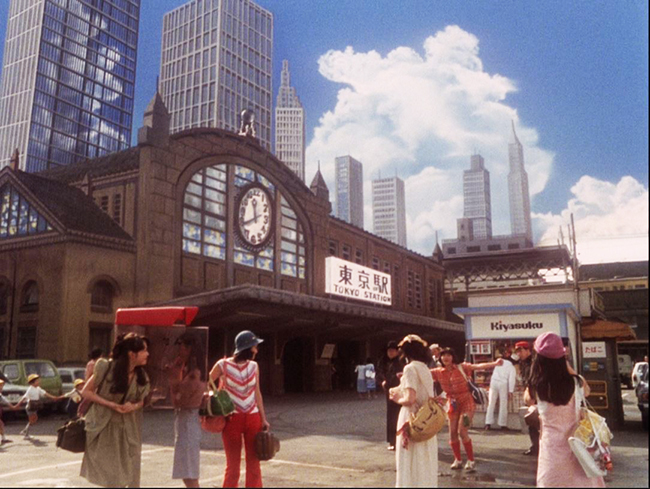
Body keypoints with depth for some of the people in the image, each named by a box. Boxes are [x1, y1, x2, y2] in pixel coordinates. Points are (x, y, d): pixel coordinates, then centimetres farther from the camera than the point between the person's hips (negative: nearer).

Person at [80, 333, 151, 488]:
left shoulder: (141, 376, -3)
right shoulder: (106, 368, -15)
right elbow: (86, 392, -9)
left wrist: (134, 406, -14)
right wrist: (110, 404, -19)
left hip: (127, 430, 3)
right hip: (103, 427, -3)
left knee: (130, 476, 2)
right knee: (107, 474, 5)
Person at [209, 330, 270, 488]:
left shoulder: (254, 366, 4)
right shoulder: (223, 365, -7)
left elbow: (257, 393, 8)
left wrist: (263, 419, 7)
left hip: (253, 418, 3)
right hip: (232, 419, -3)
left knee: (254, 463, 7)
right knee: (233, 464, 6)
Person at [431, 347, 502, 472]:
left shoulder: (462, 367, -12)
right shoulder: (439, 372, -2)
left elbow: (478, 366, -22)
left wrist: (495, 363, -34)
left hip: (466, 402, -4)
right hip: (452, 404, 4)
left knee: (462, 431, -13)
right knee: (452, 432, 5)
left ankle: (471, 461, 3)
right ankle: (458, 460, 24)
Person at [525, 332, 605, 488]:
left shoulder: (536, 386, -15)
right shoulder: (575, 382, -11)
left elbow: (527, 397, 9)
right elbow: (586, 391, 15)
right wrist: (567, 367, 10)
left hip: (552, 444, -2)